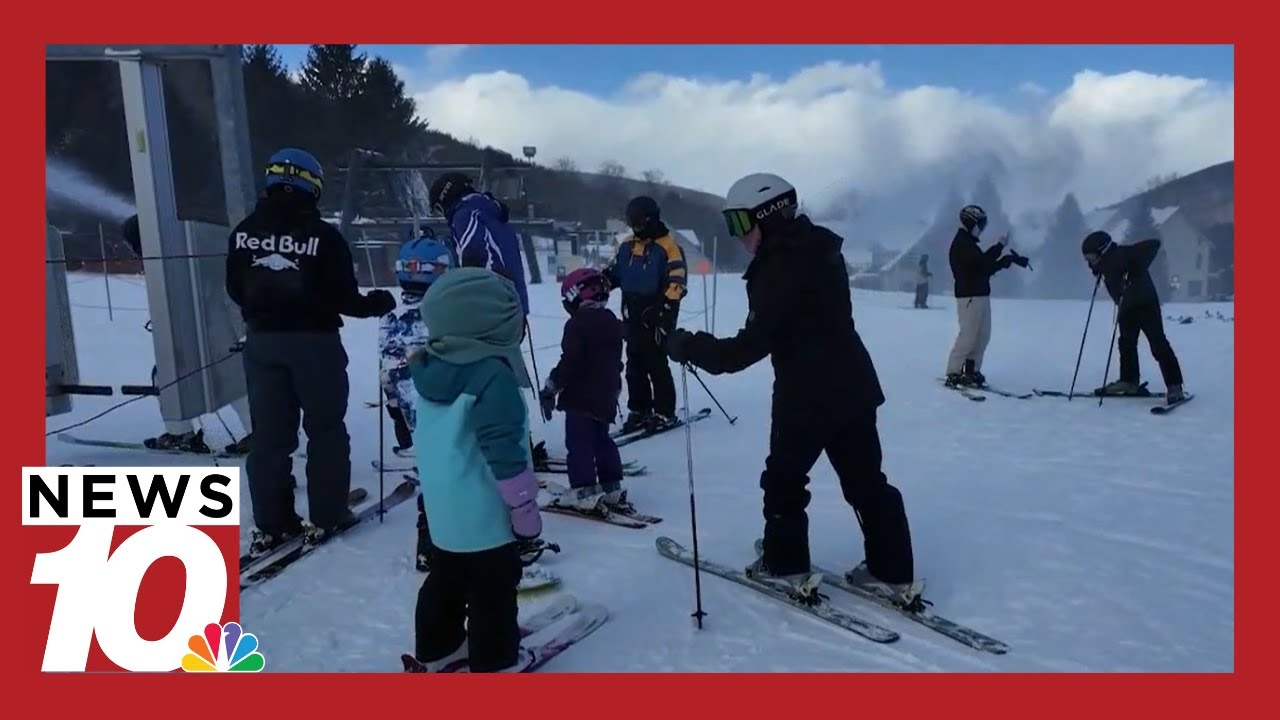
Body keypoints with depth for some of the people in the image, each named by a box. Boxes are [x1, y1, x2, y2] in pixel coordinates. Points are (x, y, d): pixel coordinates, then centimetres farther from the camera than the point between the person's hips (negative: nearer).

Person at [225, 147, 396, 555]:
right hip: (315, 342, -4)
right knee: (325, 430, 10)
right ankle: (325, 517, 13)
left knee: (268, 434, 11)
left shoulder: (243, 233, 1)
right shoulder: (323, 236, -13)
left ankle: (269, 524, 16)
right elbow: (344, 298, -11)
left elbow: (235, 290, 9)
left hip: (262, 342, 4)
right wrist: (378, 303, 9)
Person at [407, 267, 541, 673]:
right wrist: (525, 505, -13)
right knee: (493, 588, 8)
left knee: (446, 579, 23)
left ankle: (437, 647, 38)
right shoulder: (492, 374, -24)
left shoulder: (430, 369, 3)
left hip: (443, 509, 8)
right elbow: (503, 451, -24)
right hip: (485, 512, -8)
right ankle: (495, 661, 21)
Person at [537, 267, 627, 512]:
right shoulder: (611, 322, 11)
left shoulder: (578, 324, -14)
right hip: (606, 397, 8)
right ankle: (612, 488, 21)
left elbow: (569, 362, -19)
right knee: (602, 441, 18)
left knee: (579, 444, -1)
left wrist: (550, 389, -11)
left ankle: (585, 492, -2)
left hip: (581, 397, -8)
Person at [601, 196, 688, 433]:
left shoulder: (668, 247, -9)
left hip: (657, 315, -7)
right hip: (632, 314, 7)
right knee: (634, 363, 10)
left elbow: (678, 284, -14)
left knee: (656, 363, -4)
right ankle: (638, 410, 20)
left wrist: (661, 309, -25)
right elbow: (614, 272, 18)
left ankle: (664, 413, 7)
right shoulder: (627, 245, 12)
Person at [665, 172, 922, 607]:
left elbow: (753, 345, -24)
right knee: (866, 481, 13)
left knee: (783, 478, 11)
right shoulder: (821, 252, 9)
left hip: (806, 393, -8)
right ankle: (894, 574, 19)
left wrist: (691, 348, -16)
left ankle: (785, 566, 22)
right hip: (853, 385, 8)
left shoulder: (777, 268, -19)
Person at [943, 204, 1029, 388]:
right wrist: (1000, 245, -10)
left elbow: (985, 267, 18)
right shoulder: (961, 243, -11)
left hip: (980, 295, 10)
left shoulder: (968, 243, 21)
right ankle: (954, 373, -6)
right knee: (968, 335, -10)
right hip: (970, 296, -10)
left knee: (982, 335, 8)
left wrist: (1008, 260, 8)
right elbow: (982, 261, -22)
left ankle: (971, 371, 13)